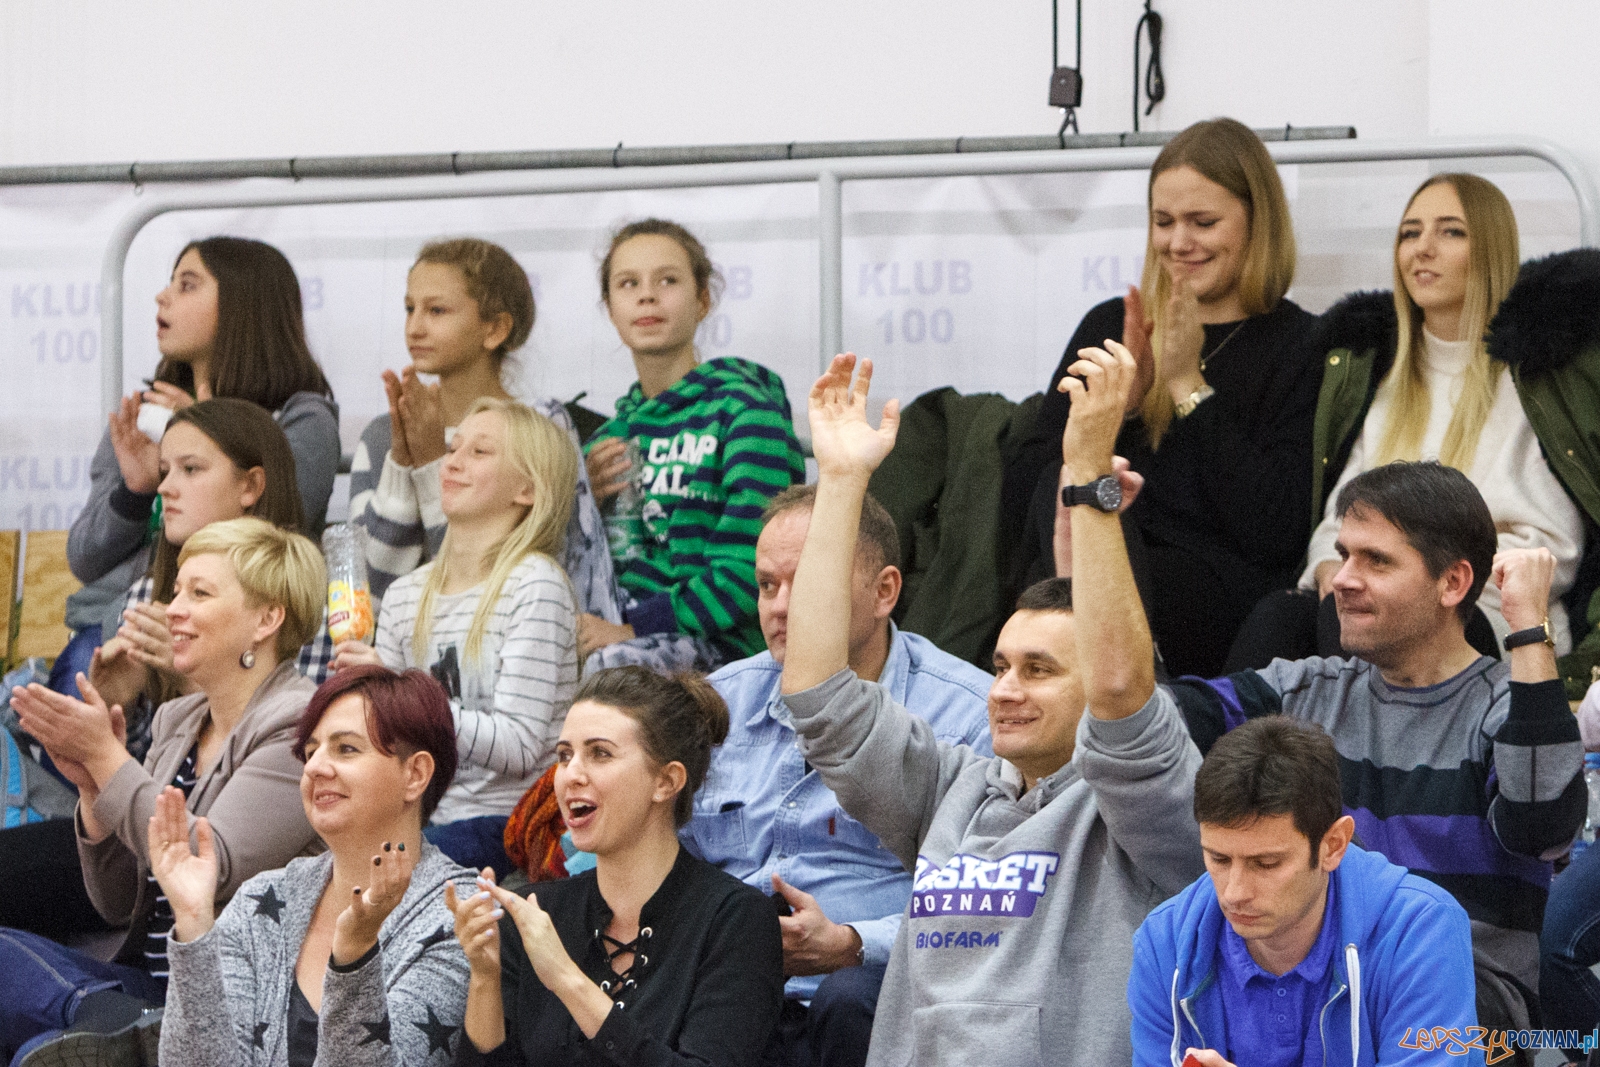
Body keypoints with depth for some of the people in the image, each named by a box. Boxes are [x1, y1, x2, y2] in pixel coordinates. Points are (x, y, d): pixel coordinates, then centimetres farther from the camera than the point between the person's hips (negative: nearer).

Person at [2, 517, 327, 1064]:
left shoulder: (300, 726, -7)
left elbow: (211, 871, -17)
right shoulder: (175, 721, 16)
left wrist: (106, 757, -13)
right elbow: (119, 905, 16)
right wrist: (93, 783, 1)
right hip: (148, 985, 8)